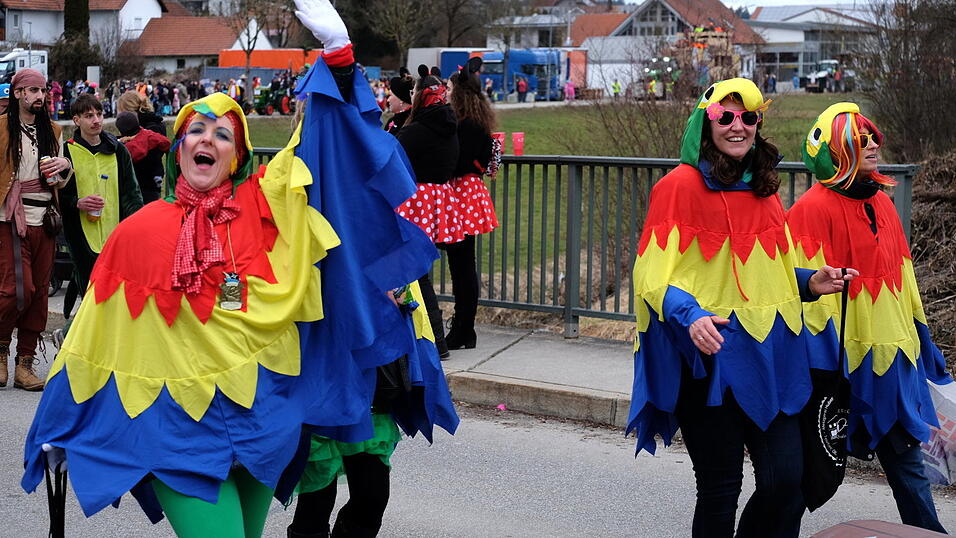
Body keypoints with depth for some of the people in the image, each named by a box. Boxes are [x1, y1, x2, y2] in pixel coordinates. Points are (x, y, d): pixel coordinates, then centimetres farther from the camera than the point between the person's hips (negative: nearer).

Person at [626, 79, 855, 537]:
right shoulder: (680, 186, -5)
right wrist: (691, 316, -26)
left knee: (786, 481, -1)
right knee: (721, 486, 0)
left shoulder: (764, 189, 15)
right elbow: (653, 276, -8)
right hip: (710, 355, -5)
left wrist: (810, 282, 6)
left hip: (770, 355, 6)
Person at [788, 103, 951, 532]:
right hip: (847, 360, -7)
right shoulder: (814, 209, -13)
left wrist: (922, 346, 19)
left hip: (893, 359, 7)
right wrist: (823, 368, -22)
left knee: (907, 457, 14)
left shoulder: (882, 202, 11)